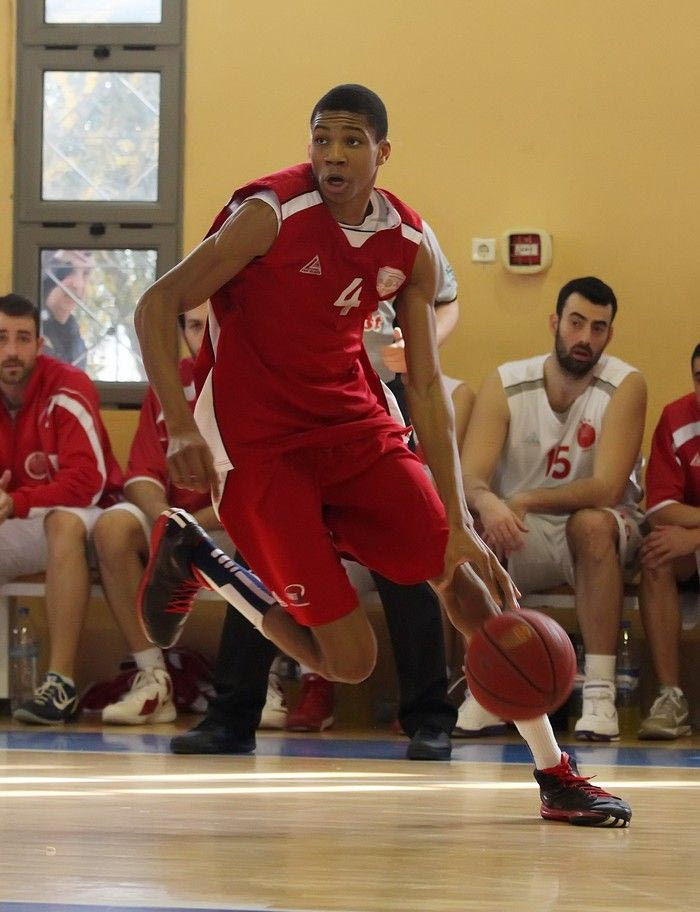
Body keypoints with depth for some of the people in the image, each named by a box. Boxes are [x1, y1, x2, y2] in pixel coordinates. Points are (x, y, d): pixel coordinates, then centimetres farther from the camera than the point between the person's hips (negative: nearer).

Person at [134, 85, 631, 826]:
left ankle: (555, 777, 11)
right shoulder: (271, 215, -17)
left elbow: (426, 390, 2)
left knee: (467, 575, 0)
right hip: (258, 444, -6)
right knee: (348, 660, -9)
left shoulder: (409, 247, -1)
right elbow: (156, 307, -15)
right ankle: (191, 558, 14)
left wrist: (460, 522, -5)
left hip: (355, 426, 6)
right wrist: (181, 428, -27)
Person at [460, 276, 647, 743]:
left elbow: (607, 489, -25)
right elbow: (470, 476, -18)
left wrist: (523, 502, -37)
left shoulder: (625, 386, -14)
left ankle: (600, 692, -35)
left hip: (600, 529, -2)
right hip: (520, 534, 2)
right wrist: (489, 503, -44)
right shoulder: (505, 385, -8)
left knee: (592, 522, -36)